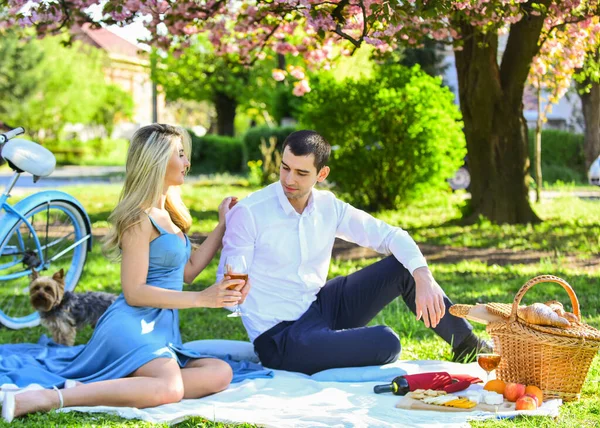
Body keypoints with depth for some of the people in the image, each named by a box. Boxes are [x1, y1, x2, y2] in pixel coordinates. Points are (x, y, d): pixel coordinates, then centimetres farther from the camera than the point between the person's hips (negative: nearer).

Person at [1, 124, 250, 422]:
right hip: (134, 325, -9)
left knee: (220, 374, -18)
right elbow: (134, 292, -13)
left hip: (160, 330, 9)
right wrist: (201, 298, -15)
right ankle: (45, 398, -32)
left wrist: (223, 224, 25)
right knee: (170, 388, -36)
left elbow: (187, 270, 27)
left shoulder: (167, 213, 21)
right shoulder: (141, 218, -8)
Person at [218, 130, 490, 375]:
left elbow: (390, 236, 0)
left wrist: (423, 277, -17)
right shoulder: (248, 213, -17)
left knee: (402, 267, -3)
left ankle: (466, 344, 13)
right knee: (385, 344, -25)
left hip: (319, 307, 7)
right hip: (279, 337, -6)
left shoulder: (328, 208, -1)